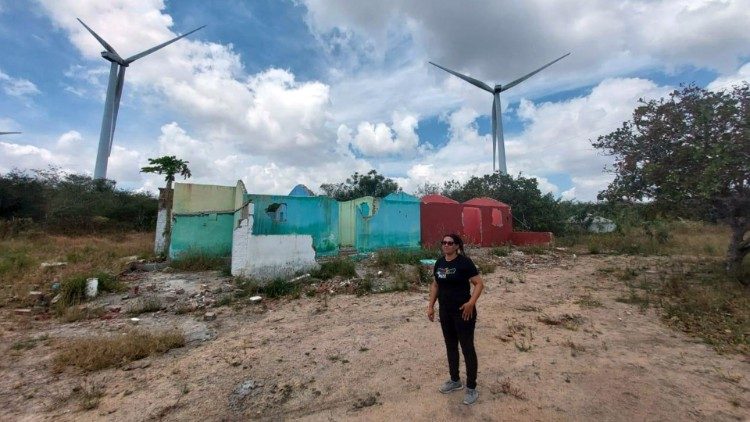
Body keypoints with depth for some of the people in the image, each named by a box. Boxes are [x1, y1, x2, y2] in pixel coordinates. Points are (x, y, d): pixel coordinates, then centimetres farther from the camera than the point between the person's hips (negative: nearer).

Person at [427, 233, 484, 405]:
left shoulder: (464, 262, -16)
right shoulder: (439, 262, 3)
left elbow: (479, 283, -15)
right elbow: (435, 285, 12)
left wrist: (471, 303, -26)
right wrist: (431, 305, 8)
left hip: (463, 312, -6)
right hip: (445, 312, 7)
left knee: (467, 348, 7)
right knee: (450, 346, 19)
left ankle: (472, 388, 25)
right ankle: (455, 381, 38)